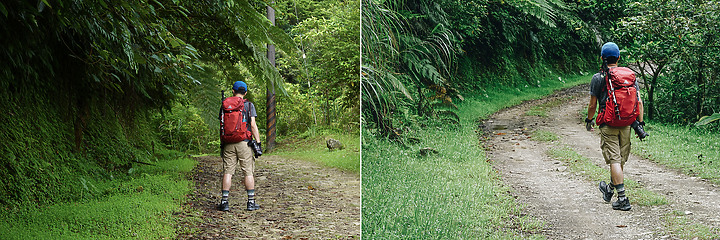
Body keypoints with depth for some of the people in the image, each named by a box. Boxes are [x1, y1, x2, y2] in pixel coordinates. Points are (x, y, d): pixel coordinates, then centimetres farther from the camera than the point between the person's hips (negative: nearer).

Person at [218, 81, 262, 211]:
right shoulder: (249, 105, 0)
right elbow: (253, 125, -6)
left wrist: (222, 143, 16)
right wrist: (258, 143, -2)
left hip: (229, 143, 2)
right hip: (244, 143, -2)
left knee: (227, 172, 3)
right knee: (248, 172, 3)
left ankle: (224, 202, 0)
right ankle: (251, 202, 4)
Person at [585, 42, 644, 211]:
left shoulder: (598, 78, -6)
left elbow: (592, 105, -3)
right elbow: (639, 102, 2)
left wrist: (589, 120, 14)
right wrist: (640, 123, 9)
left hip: (608, 124, -4)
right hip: (626, 124, 4)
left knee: (614, 160, -6)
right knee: (621, 160, 16)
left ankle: (623, 198, -12)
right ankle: (609, 190, 35)